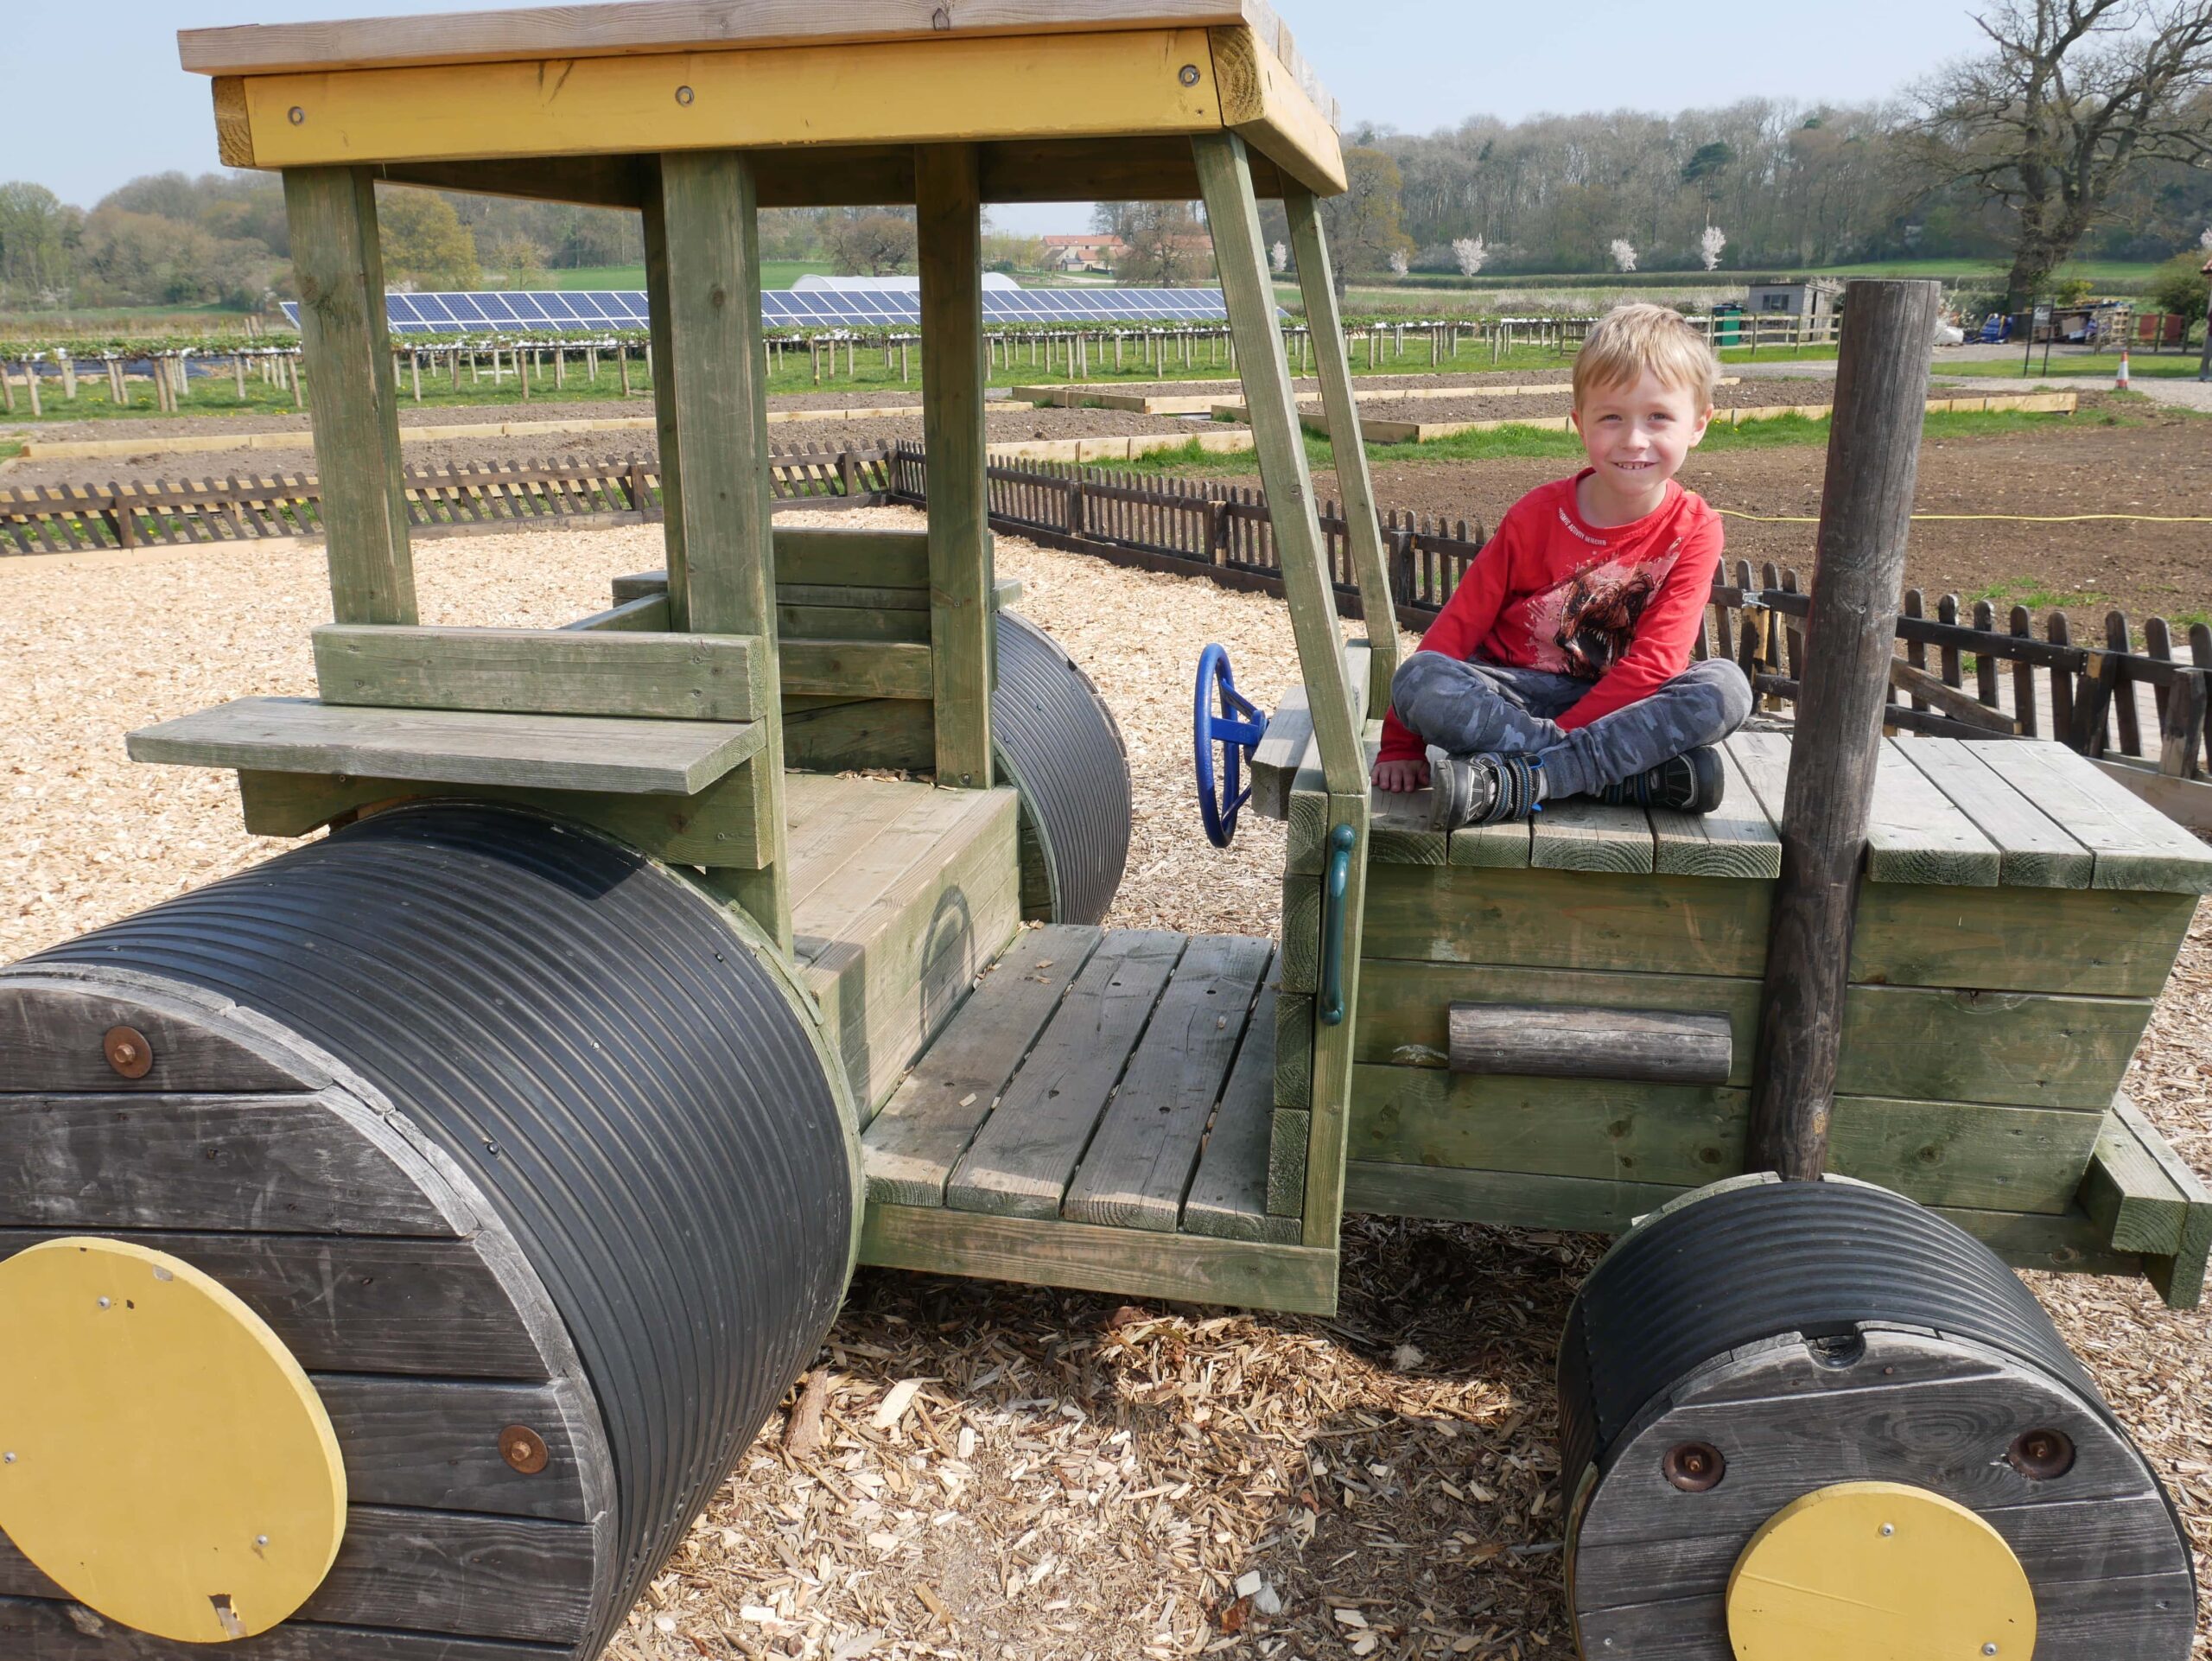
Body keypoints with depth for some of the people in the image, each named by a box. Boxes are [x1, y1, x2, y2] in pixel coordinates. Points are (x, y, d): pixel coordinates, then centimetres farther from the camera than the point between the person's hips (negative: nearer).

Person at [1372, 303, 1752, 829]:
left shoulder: (1694, 530, -7)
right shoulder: (1538, 515, -7)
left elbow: (1654, 662, -15)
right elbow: (1460, 623, -5)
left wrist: (1551, 738, -25)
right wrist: (1401, 745, -10)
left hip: (1618, 703, 0)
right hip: (1514, 695, 0)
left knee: (1726, 686, -28)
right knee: (1418, 678, -30)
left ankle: (1515, 781, -36)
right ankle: (1651, 775, -30)